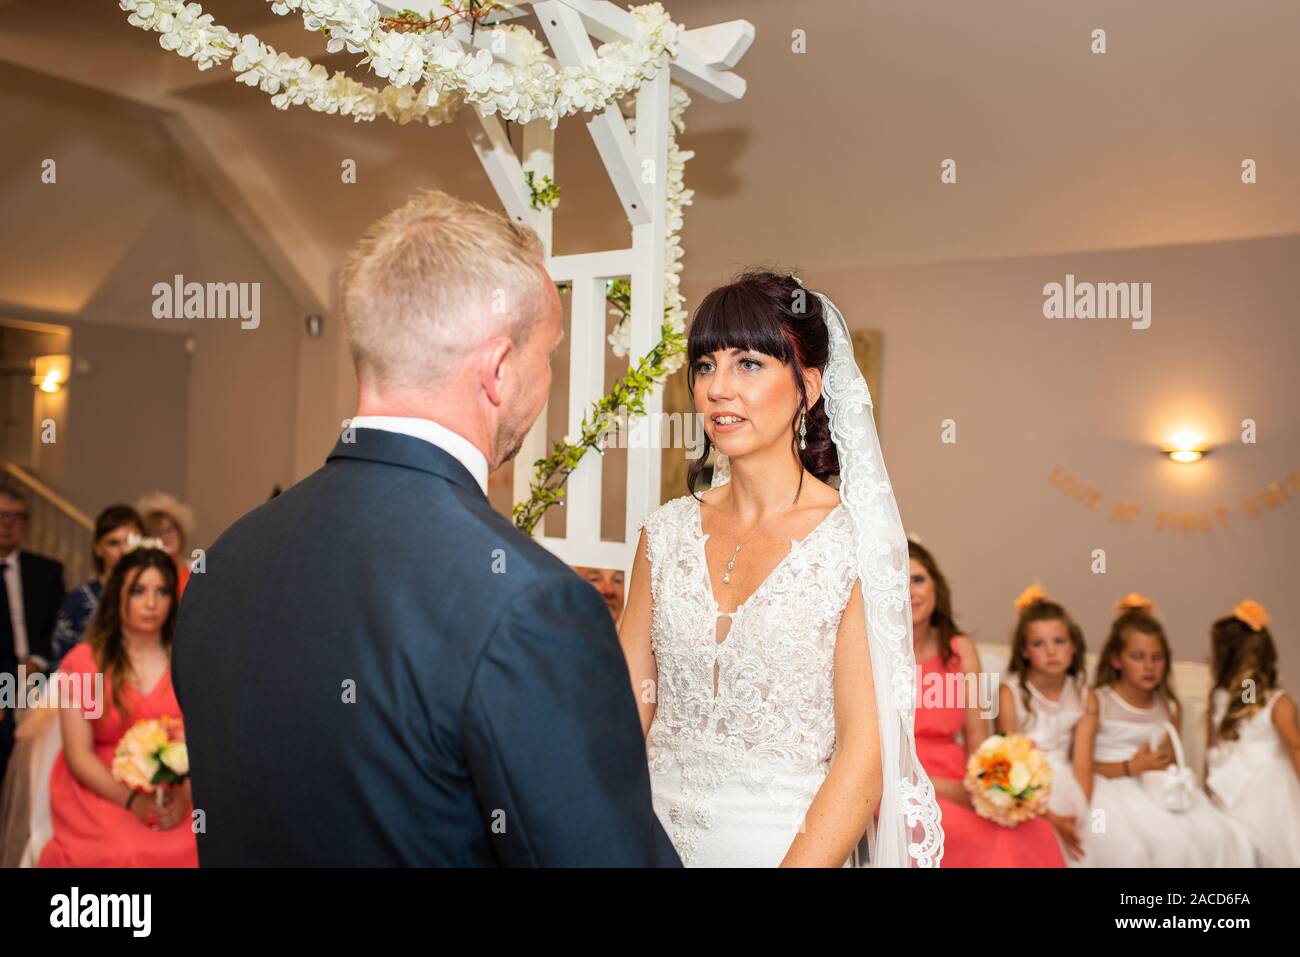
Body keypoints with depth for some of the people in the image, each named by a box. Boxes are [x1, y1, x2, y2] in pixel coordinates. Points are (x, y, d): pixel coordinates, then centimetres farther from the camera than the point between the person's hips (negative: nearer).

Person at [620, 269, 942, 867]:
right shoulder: (667, 532, -1)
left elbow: (864, 754, -14)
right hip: (658, 836, 4)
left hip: (789, 844, -4)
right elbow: (628, 707, 2)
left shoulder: (858, 539, -13)